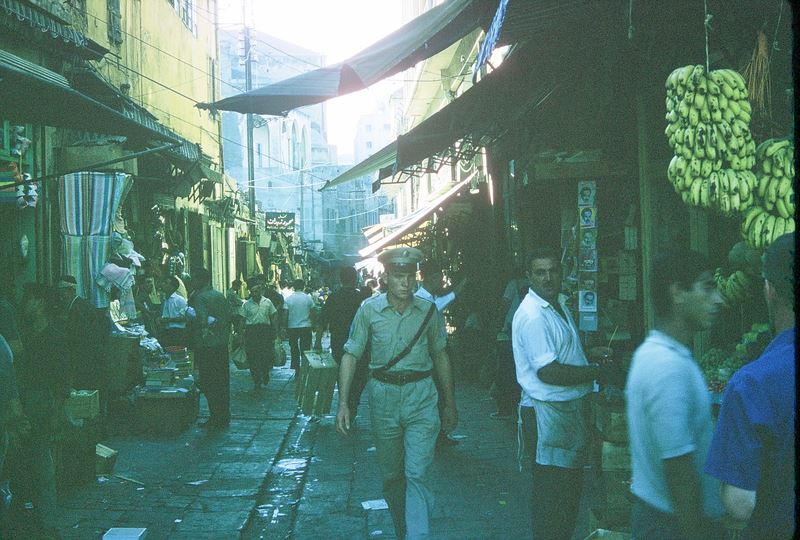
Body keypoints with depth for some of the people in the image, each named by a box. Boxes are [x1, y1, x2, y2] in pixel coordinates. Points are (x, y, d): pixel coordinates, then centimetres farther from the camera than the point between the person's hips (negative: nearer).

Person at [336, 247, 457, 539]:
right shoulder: (369, 310, -4)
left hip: (421, 397, -1)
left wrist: (450, 404, 14)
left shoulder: (428, 311, 0)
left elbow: (440, 357, 11)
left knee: (416, 474, -12)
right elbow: (351, 355, -2)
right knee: (391, 476, 13)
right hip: (383, 396, 1)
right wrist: (343, 403, -10)